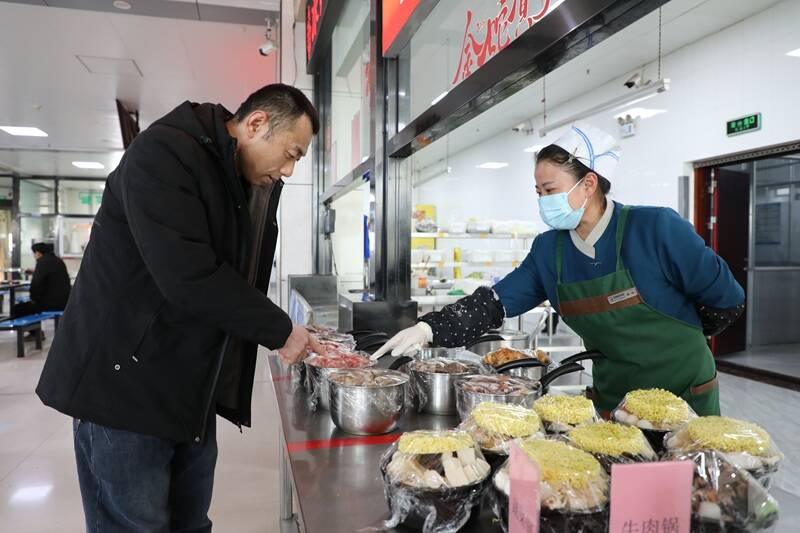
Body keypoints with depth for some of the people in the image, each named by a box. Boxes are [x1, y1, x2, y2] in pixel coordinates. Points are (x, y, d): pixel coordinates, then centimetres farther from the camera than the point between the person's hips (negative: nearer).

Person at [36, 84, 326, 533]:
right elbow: (188, 277, -27)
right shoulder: (163, 153, -17)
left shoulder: (255, 186, 9)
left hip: (194, 393, 8)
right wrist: (280, 330, -18)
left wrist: (300, 342, -1)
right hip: (125, 381, -7)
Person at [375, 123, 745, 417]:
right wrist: (428, 329, -21)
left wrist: (669, 339, 5)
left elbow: (726, 299, -9)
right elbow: (495, 302, -9)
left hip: (685, 396, -3)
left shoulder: (657, 229, -19)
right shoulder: (548, 250, -5)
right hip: (611, 397, 4)